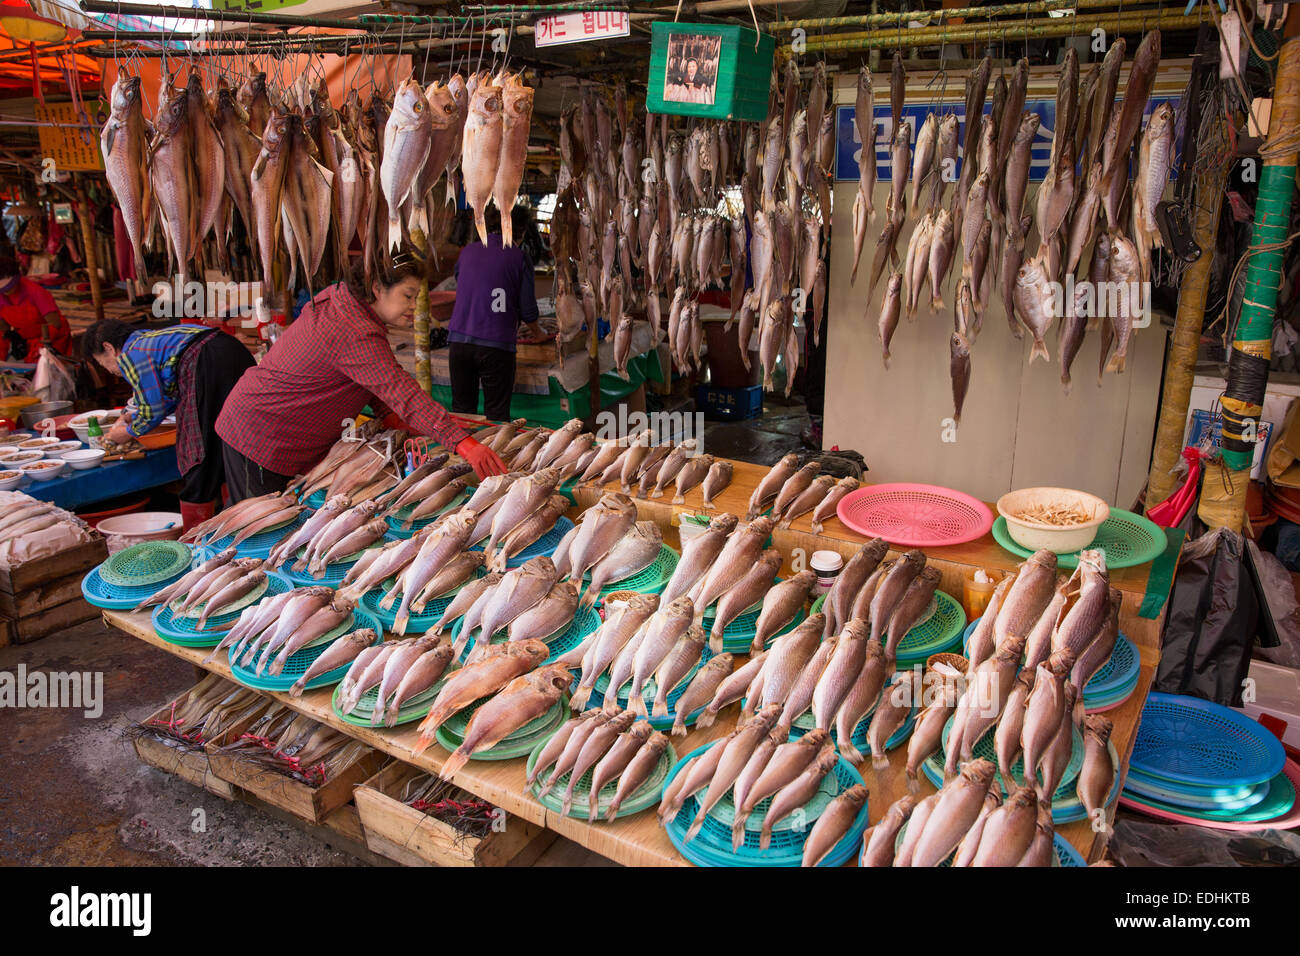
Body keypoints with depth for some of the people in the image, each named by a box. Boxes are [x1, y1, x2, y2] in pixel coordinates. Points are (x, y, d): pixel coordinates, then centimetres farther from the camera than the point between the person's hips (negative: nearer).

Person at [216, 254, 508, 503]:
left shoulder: (340, 297, 3)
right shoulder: (357, 336, -30)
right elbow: (404, 394, -37)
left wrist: (389, 414, -2)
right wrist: (463, 443, -41)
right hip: (262, 439, -10)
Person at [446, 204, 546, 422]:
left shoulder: (467, 251, 11)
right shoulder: (520, 257, -1)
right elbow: (527, 309, -1)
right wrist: (537, 333, 21)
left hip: (459, 340, 4)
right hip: (496, 346, -3)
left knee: (462, 411, 13)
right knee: (496, 416, 5)